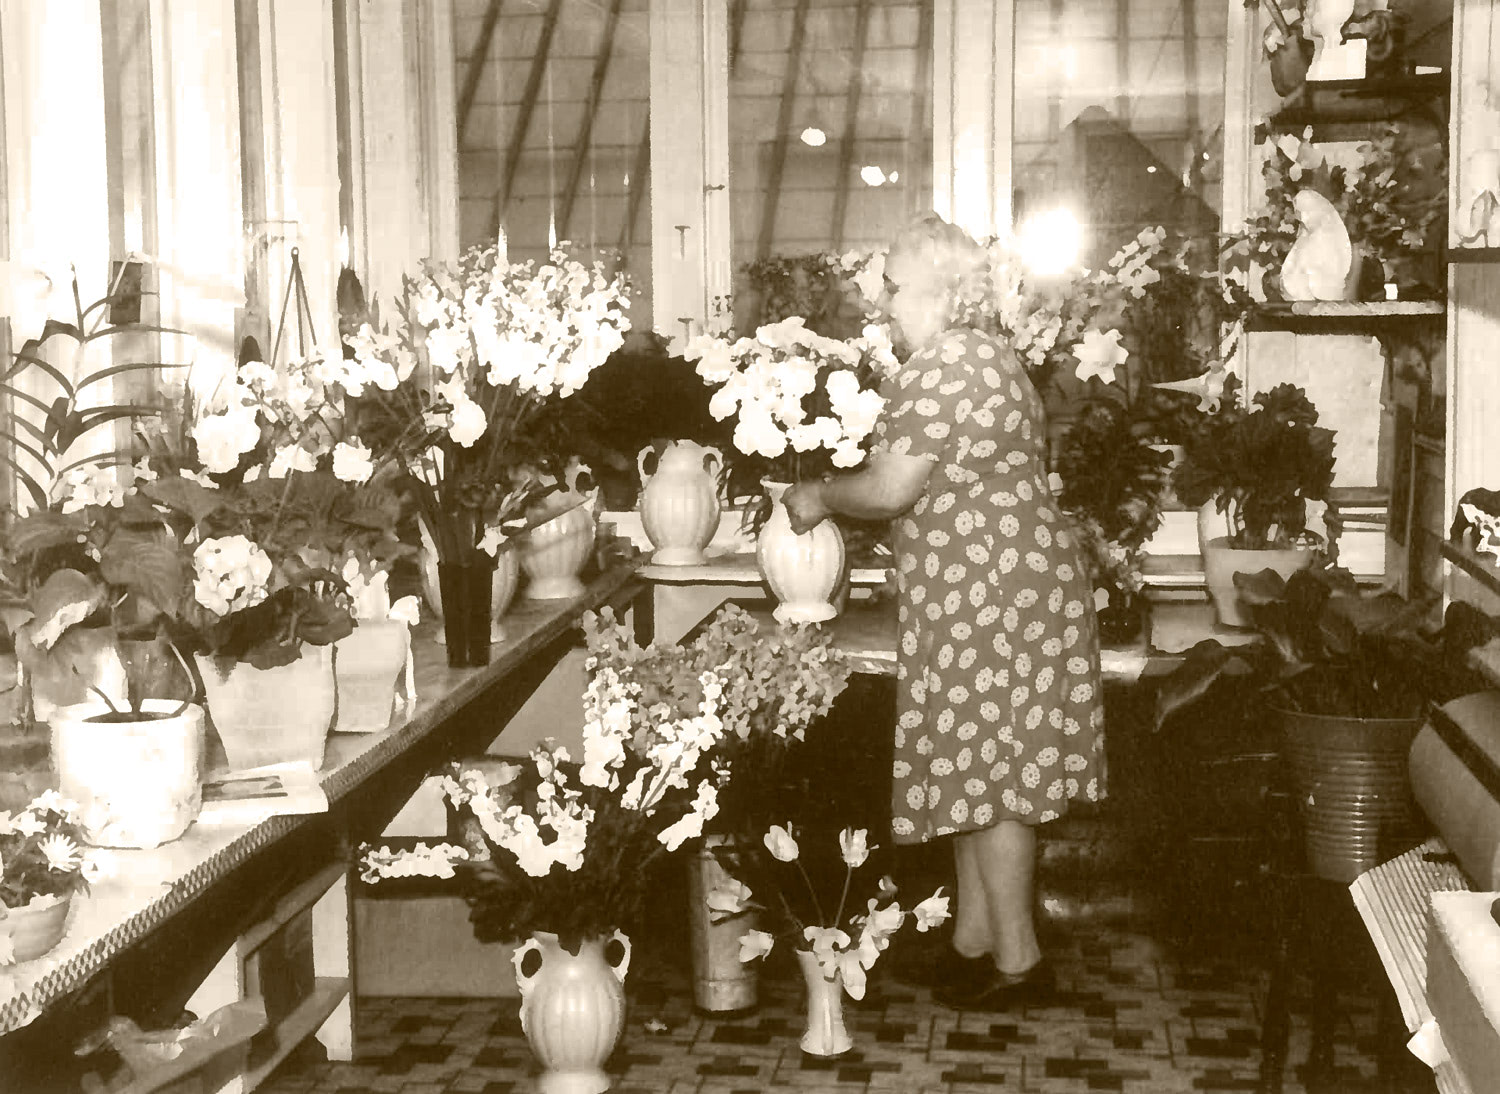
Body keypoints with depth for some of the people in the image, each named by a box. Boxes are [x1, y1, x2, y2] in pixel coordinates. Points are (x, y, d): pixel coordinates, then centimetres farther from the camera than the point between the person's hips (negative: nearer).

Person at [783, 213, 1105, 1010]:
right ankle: (974, 937, 23)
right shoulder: (984, 356, 17)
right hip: (1015, 579, 10)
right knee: (981, 771, 15)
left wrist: (819, 496, -4)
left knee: (987, 773, -2)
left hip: (988, 593, -10)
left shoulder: (940, 367, -17)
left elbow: (891, 489, -22)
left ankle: (1017, 957, 6)